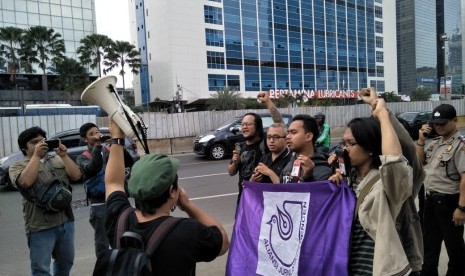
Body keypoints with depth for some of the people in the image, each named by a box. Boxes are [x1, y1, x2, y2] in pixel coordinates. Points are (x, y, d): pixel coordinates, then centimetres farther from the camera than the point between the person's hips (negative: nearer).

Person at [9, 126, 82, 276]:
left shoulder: (58, 160, 12)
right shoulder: (17, 165, 1)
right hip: (41, 225, -4)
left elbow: (76, 176, 0)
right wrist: (36, 155, -15)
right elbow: (26, 181, -20)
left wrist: (64, 155, -9)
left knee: (65, 263, 20)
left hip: (66, 221, 5)